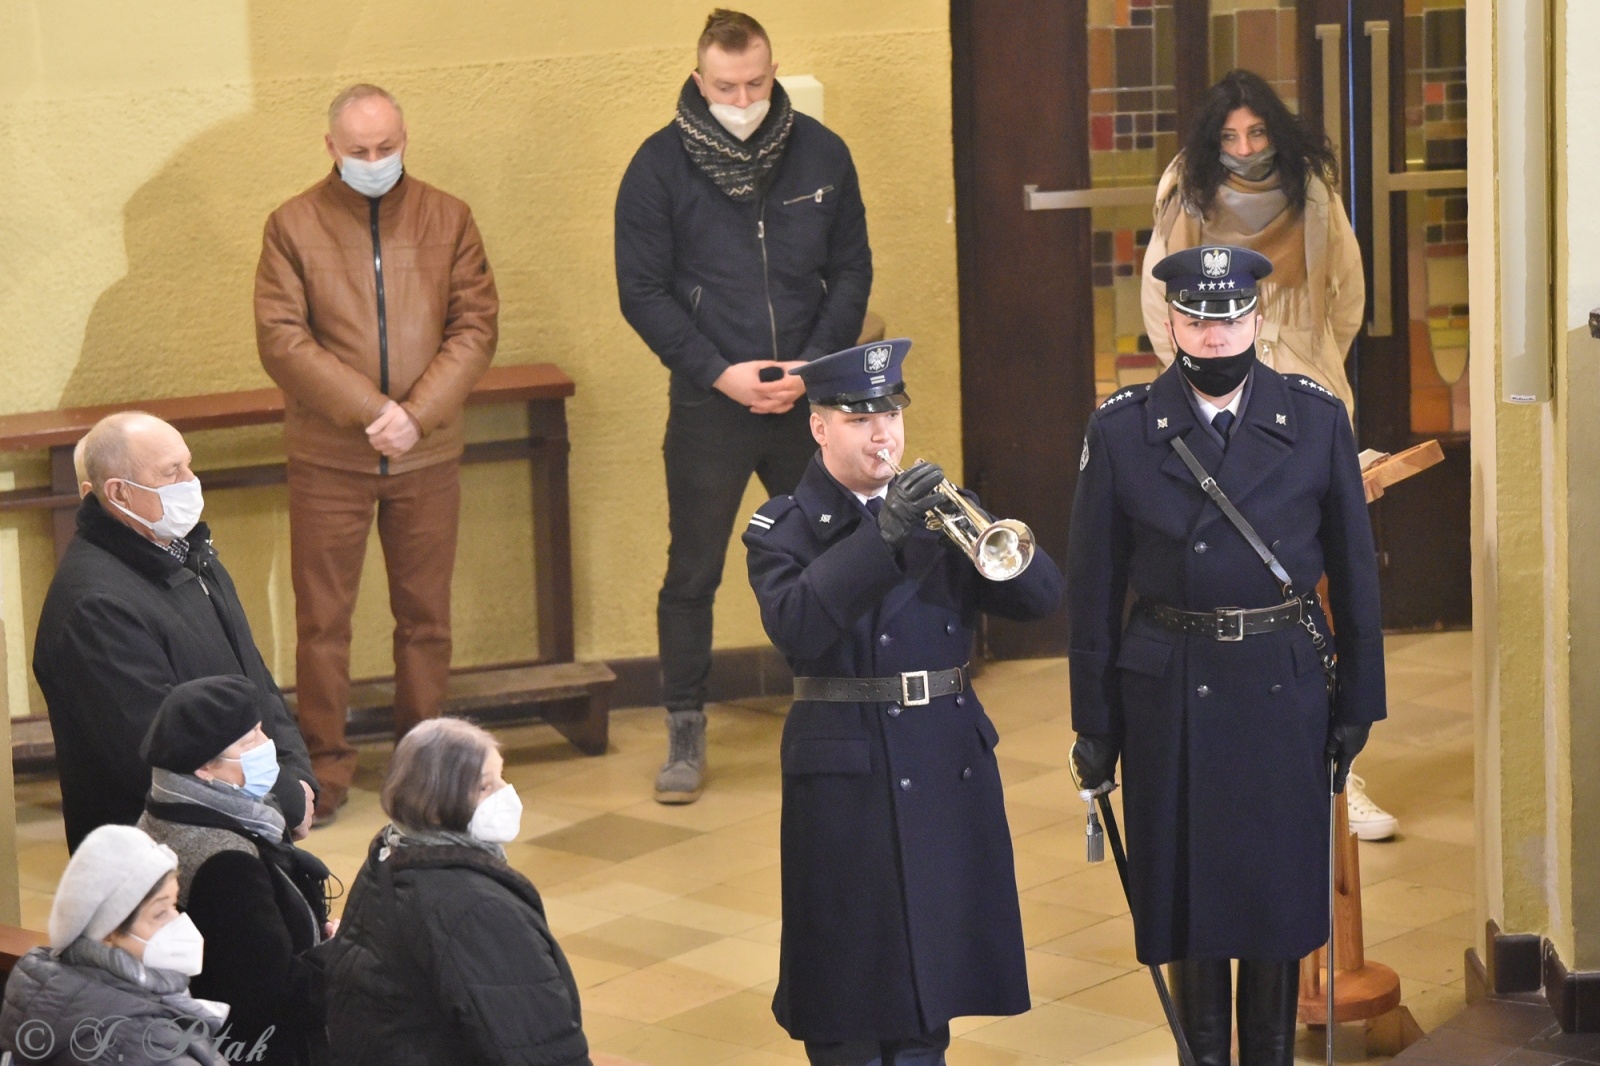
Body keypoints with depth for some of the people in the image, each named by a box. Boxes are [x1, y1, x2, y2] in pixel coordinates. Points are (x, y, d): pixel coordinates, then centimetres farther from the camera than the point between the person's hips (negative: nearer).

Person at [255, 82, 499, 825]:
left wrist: (416, 415, -14)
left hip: (428, 456, 2)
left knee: (424, 615, 11)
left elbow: (476, 327, -1)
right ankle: (325, 765, 12)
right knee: (322, 619, 2)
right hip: (328, 458, -2)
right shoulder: (294, 226, -1)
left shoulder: (448, 219, 4)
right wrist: (368, 411, -17)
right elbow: (282, 340, -9)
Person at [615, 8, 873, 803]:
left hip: (808, 402, 2)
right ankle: (685, 733, 14)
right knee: (692, 575, 3)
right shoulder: (661, 164, -5)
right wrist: (718, 372, -15)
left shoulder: (820, 153, 1)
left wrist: (814, 365, -9)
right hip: (709, 407, -2)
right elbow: (641, 290, -5)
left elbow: (851, 270, 5)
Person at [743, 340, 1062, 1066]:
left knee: (932, 956, 11)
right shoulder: (784, 530, -4)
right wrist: (881, 536, -30)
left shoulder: (937, 511, 8)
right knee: (853, 978, 0)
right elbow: (795, 627, -24)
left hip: (949, 763, 4)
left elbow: (1040, 596, -1)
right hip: (847, 772, -4)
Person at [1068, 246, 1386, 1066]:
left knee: (1283, 884, 7)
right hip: (1169, 695, 0)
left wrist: (1358, 702, 3)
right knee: (1185, 889, 8)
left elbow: (1355, 569, 4)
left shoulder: (1317, 420, 0)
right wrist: (1093, 724, 0)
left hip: (1284, 690, 1)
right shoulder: (1120, 431, -3)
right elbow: (1093, 589, 0)